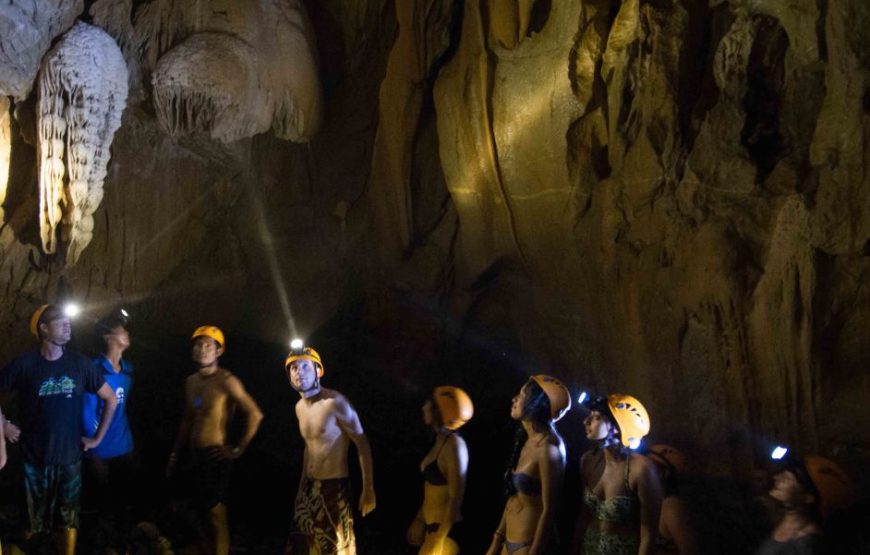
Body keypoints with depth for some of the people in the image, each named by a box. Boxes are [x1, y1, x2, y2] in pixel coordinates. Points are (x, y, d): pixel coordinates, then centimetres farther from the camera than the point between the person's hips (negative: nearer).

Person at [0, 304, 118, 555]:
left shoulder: (80, 363, 0)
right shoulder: (24, 364, -6)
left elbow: (111, 398, 8)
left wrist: (97, 438, 6)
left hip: (69, 456, 1)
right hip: (34, 457, -1)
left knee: (69, 518, 6)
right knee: (33, 521, 7)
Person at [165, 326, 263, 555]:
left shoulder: (226, 381, -12)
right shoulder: (190, 382, 10)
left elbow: (255, 414, -17)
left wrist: (239, 449, -14)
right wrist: (175, 454, 17)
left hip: (215, 455, -7)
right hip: (193, 454, 7)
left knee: (216, 514, -4)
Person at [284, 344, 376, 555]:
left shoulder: (335, 402, -16)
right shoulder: (299, 407, 9)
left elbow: (362, 444, -14)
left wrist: (368, 489, -15)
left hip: (335, 487, -8)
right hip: (310, 487, 8)